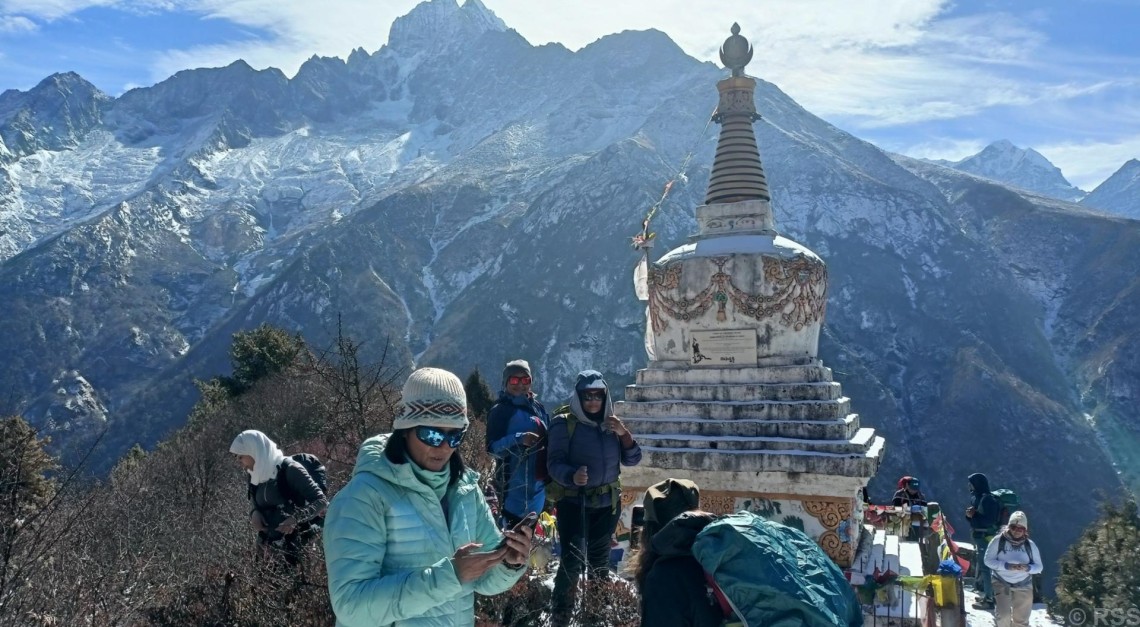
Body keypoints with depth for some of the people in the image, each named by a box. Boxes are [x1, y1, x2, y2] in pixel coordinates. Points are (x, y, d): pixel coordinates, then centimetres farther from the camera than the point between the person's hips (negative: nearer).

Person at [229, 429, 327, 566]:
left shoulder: (289, 469, -12)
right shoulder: (257, 477, 9)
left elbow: (322, 501, -14)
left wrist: (296, 519, -29)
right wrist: (254, 513, -1)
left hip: (298, 548, -7)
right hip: (271, 551, 7)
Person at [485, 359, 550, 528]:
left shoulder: (538, 407, 11)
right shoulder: (500, 411, -8)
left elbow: (549, 440, 23)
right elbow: (493, 447, -15)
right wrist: (519, 439, -29)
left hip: (538, 484, 7)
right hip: (515, 487, -7)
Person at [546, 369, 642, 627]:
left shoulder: (611, 423, 6)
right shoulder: (564, 422, -11)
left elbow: (632, 460, 4)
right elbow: (554, 463, -16)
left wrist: (624, 433, -13)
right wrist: (572, 476, -36)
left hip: (607, 501, 5)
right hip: (573, 500, -5)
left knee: (600, 558, 17)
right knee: (573, 559, -17)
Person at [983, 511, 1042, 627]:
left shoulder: (1030, 545, -2)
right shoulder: (999, 541, -9)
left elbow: (1038, 566, 3)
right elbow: (988, 560, -8)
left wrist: (1027, 568, -20)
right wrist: (1006, 566, -22)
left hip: (1023, 586, 3)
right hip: (1002, 584, -2)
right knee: (1003, 615, -15)